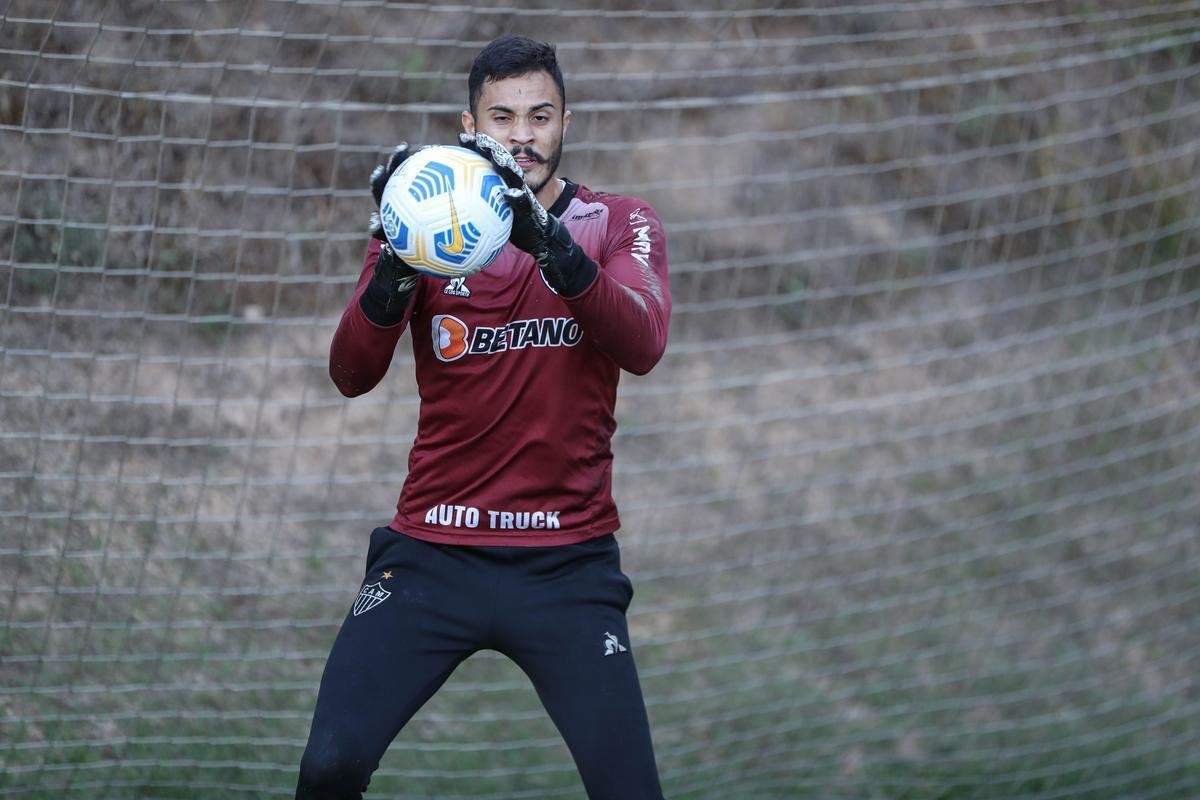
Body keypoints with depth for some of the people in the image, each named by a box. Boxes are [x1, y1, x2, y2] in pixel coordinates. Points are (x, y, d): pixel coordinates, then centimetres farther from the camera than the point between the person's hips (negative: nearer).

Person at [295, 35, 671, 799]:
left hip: (567, 563, 0)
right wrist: (396, 270, -27)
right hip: (431, 556, 0)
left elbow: (642, 345, -17)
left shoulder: (621, 226, 4)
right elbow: (351, 374, -8)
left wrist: (548, 242, -32)